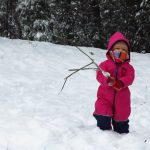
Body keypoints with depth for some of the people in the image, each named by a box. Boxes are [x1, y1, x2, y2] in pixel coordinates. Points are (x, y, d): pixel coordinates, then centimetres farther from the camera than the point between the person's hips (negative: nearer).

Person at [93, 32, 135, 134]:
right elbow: (100, 75, -16)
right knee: (103, 118, -5)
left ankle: (122, 133, 32)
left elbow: (130, 77, -15)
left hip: (122, 98, 2)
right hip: (105, 97, -1)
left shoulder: (128, 67, 1)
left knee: (121, 117, 15)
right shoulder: (105, 64, -4)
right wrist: (107, 80, -37)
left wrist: (121, 83, -34)